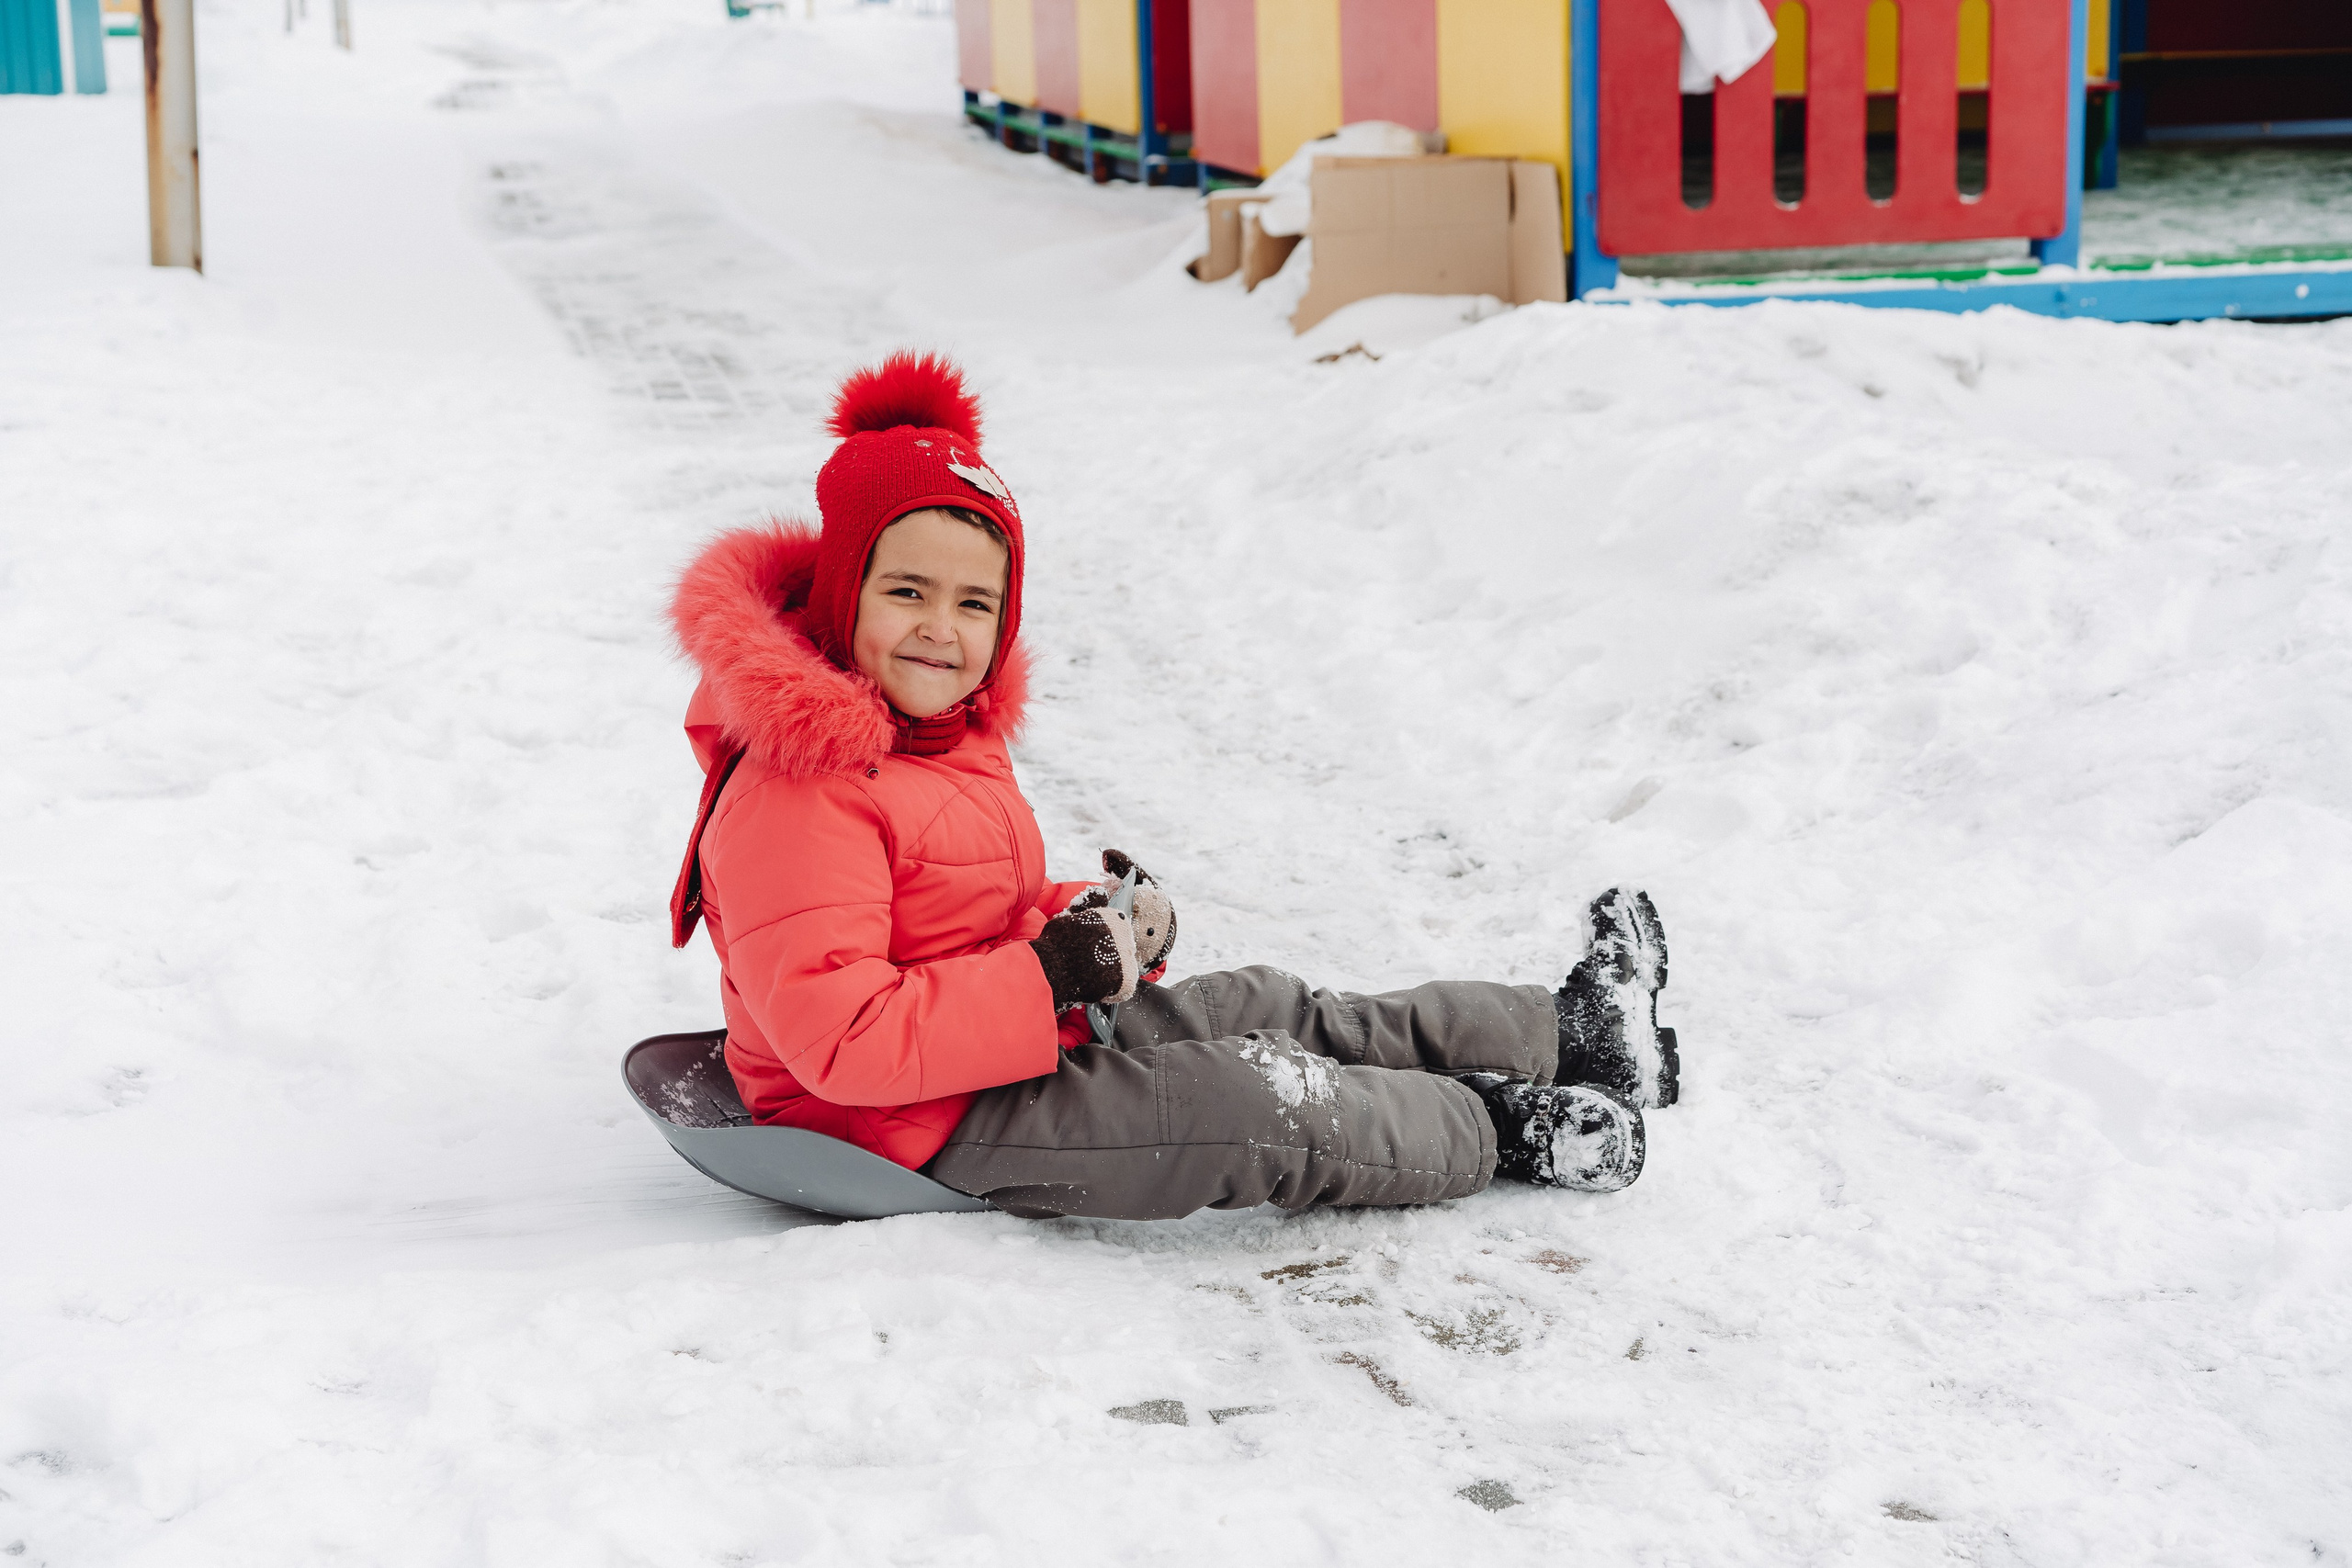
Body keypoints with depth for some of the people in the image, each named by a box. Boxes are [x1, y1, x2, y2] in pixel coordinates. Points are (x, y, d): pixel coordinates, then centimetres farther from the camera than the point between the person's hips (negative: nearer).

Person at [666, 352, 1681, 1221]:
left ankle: (1567, 1033, 21)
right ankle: (1501, 1131, 5)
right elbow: (837, 1039, -32)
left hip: (1018, 1041, 11)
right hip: (925, 1128, -11)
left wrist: (1087, 922, -3)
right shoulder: (794, 799, -26)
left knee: (1267, 1008, 11)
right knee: (1239, 1100, -16)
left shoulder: (948, 733, 10)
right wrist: (1047, 973, -27)